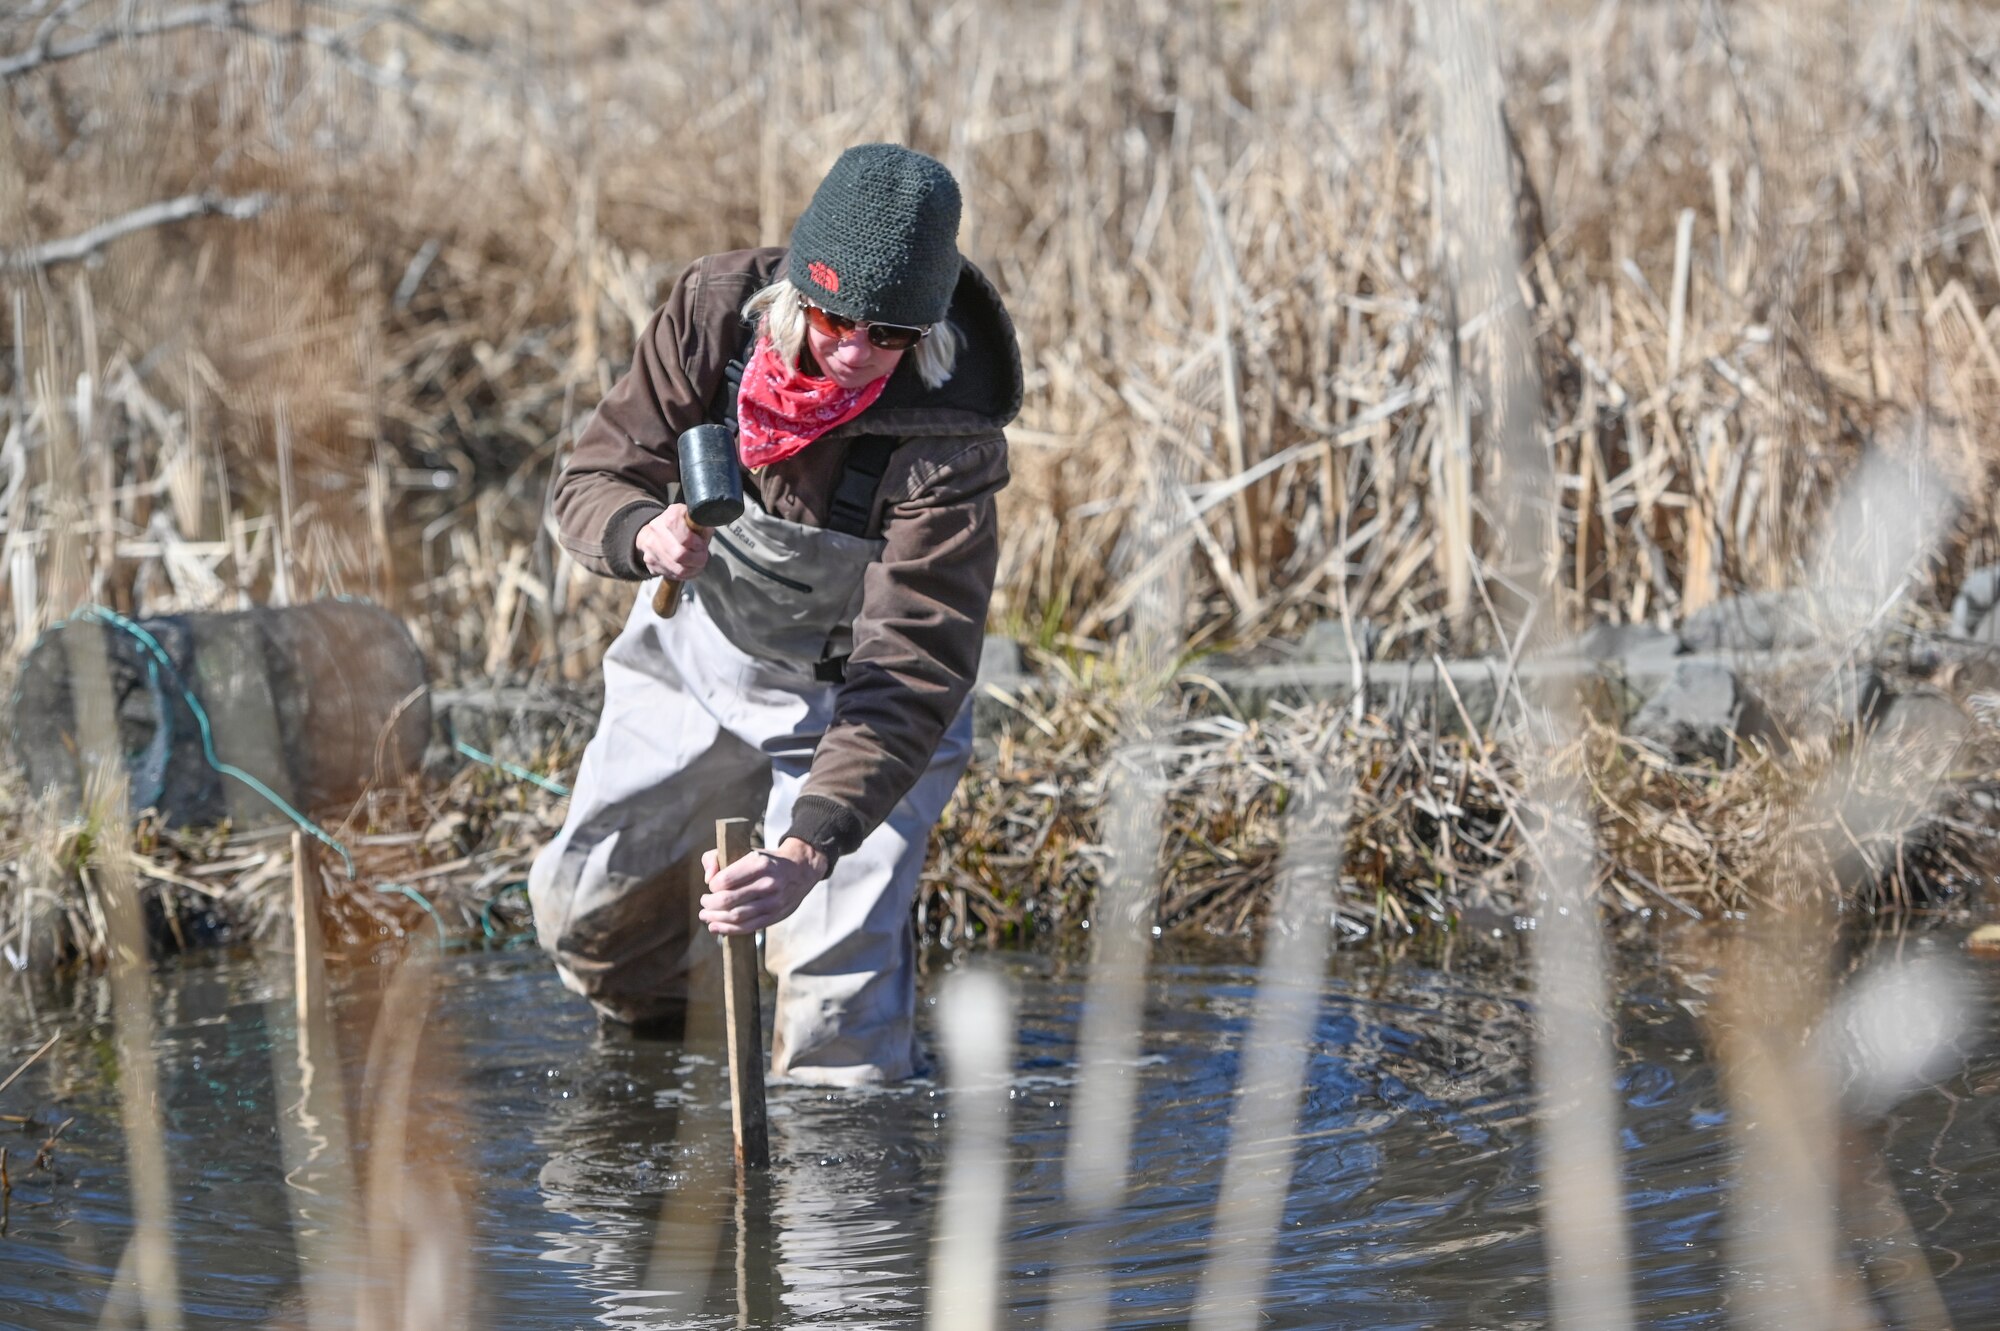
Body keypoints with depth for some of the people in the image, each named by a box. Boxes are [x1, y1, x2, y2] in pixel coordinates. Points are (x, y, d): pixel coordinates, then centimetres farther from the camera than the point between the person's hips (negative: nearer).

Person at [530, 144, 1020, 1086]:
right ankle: (656, 1037, 44)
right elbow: (591, 481, -18)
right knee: (584, 909, 10)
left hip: (849, 709, -4)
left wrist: (808, 849, -47)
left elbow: (913, 672, -36)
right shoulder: (715, 310, -24)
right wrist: (641, 534, -44)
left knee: (835, 1006, -12)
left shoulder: (948, 440, -34)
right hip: (694, 659, 4)